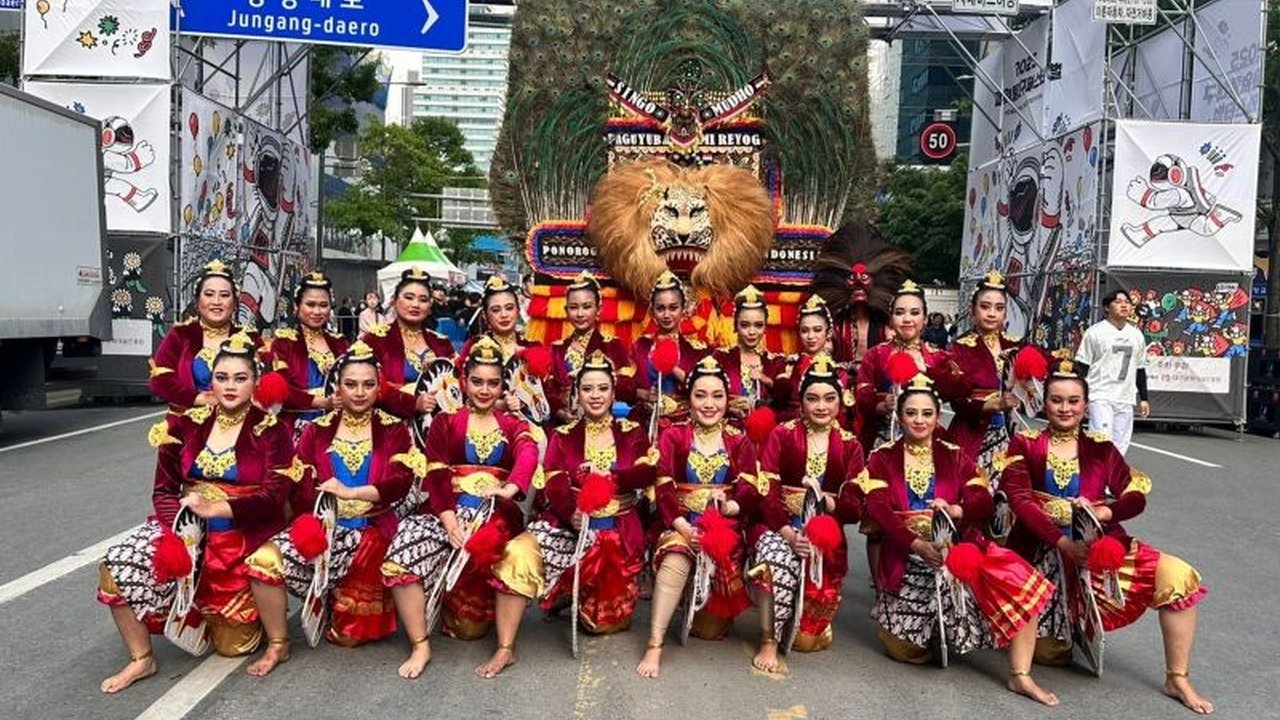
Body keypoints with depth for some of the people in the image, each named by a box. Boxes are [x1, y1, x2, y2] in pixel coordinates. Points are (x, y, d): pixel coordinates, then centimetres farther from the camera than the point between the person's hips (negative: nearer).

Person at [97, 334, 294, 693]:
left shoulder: (271, 430, -7)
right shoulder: (186, 425, 3)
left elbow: (274, 497, -15)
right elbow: (165, 490, 2)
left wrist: (214, 509, -25)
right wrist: (180, 531, -16)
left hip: (246, 541, -3)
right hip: (188, 529, 3)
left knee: (232, 644, 0)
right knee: (118, 565, -22)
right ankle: (141, 659, -1)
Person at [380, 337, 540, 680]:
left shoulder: (514, 427, 16)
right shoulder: (444, 424, 15)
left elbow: (528, 455, -9)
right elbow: (436, 477, 1)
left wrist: (511, 487, -33)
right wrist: (450, 521, -18)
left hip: (499, 516, 0)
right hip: (451, 514, 1)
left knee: (519, 559, -31)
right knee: (400, 560, -24)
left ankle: (506, 649, -15)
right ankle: (420, 646, -9)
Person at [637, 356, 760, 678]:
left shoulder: (739, 441, 10)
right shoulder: (672, 436, 5)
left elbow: (750, 494, 0)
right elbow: (663, 489, -6)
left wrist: (730, 506, -23)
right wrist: (683, 526, -22)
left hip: (724, 524, 2)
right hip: (679, 523, -2)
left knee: (715, 554, -30)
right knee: (675, 558, -33)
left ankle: (714, 615, 6)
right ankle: (654, 646, -29)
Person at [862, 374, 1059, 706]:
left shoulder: (955, 457, 10)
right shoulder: (882, 458, 3)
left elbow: (985, 505, -1)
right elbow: (877, 509, -10)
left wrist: (957, 511, -24)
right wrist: (916, 544, -24)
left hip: (958, 551, 1)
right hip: (906, 560, -1)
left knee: (1022, 583, -22)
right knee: (905, 651, -3)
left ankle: (1020, 676, -11)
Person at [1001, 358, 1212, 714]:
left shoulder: (1101, 448, 8)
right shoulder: (1024, 445, 0)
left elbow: (1136, 496, -1)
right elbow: (1019, 500, -11)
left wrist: (1102, 512, -22)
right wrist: (1062, 542, -22)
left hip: (1098, 544, 2)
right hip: (1042, 550, -2)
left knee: (1178, 575, -21)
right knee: (1050, 654, -9)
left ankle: (1177, 679, -5)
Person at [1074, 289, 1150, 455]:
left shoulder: (1137, 335, 12)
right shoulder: (1095, 332, -3)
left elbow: (1140, 369, 19)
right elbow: (1082, 366, -3)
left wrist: (1143, 398, 17)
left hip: (1125, 399, 5)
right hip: (1100, 397, -5)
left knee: (1120, 446, 5)